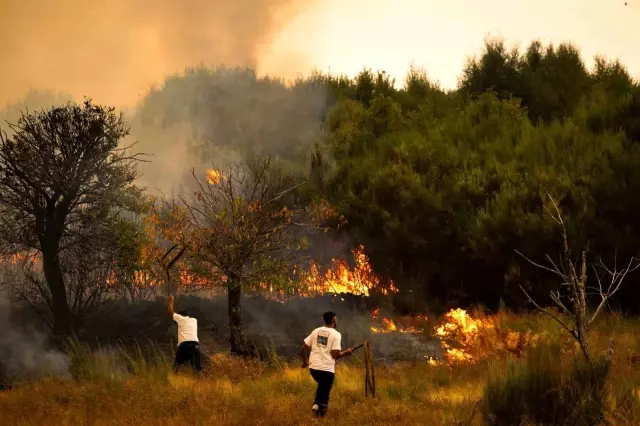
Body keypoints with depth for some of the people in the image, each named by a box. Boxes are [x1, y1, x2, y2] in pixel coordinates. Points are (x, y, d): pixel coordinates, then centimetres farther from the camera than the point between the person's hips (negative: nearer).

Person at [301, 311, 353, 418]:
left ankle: (316, 404, 10)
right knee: (325, 391, 6)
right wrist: (346, 352, 5)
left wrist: (305, 361, 23)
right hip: (327, 368, -5)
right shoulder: (336, 334, -6)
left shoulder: (316, 331, 9)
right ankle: (321, 413, 5)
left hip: (314, 367, 5)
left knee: (322, 386, 28)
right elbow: (335, 354, -12)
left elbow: (304, 347, 9)